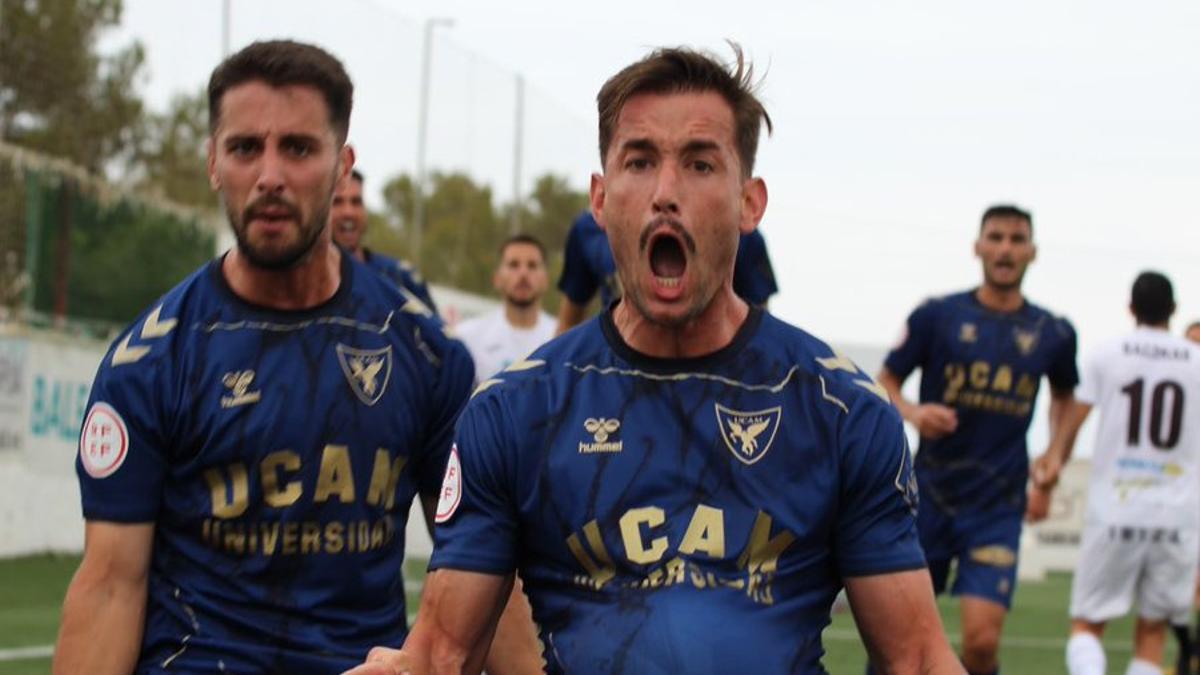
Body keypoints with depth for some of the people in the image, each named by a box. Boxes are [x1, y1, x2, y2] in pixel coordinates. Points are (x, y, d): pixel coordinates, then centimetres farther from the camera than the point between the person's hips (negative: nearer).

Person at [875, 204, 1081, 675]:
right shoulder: (937, 316, -1)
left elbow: (1064, 398, 25)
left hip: (999, 507, 0)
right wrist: (912, 413, -15)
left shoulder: (1053, 334, 5)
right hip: (930, 495, 0)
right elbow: (884, 384, 6)